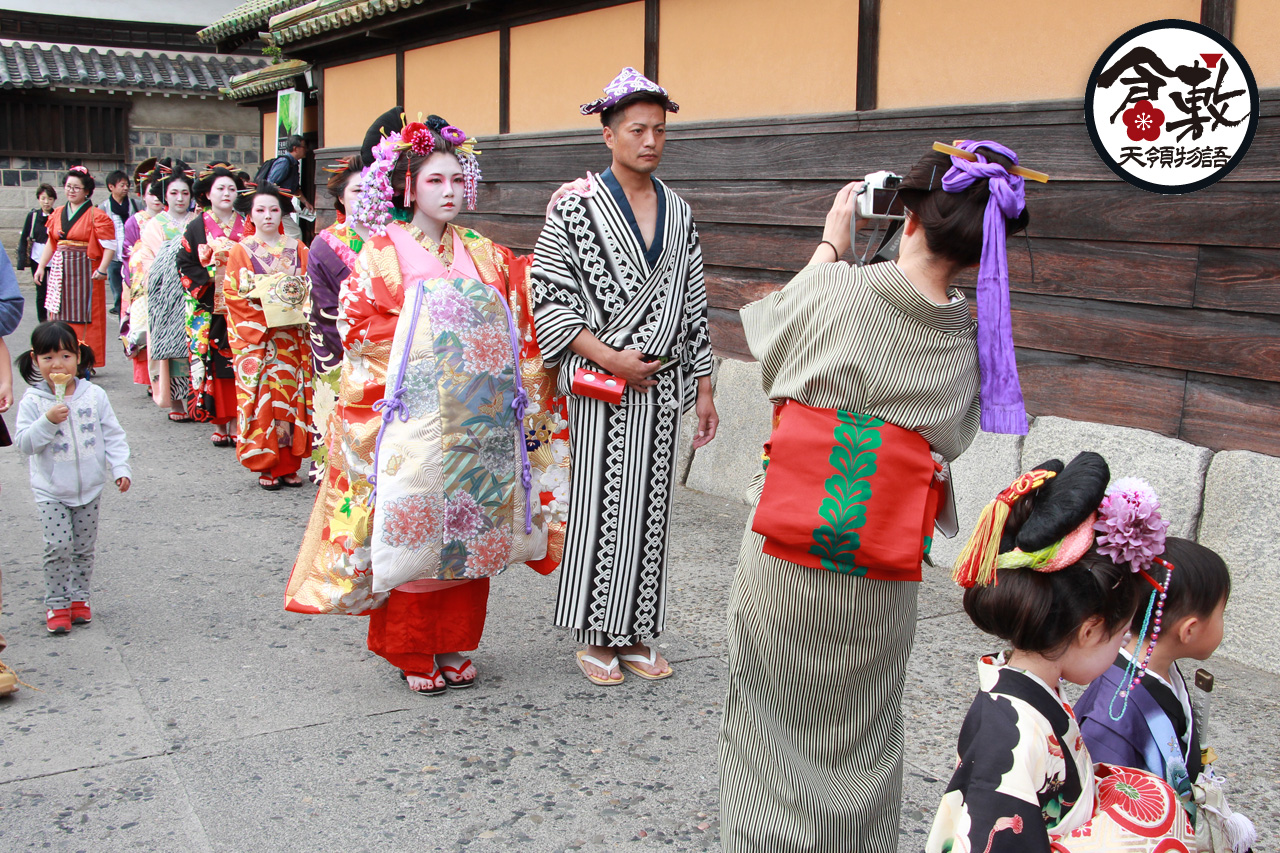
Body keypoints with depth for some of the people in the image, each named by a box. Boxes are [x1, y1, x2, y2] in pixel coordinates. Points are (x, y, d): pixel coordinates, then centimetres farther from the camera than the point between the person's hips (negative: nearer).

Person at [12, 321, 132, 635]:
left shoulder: (94, 395, -3)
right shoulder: (33, 401, -9)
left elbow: (113, 435, 3)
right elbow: (23, 442, -14)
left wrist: (121, 468, -5)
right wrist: (48, 421, -28)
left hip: (89, 487, 2)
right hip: (51, 490, -2)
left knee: (84, 547, 10)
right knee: (58, 546, -8)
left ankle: (79, 597, 25)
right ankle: (56, 604, 6)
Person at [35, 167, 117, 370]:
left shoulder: (96, 216, -5)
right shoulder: (57, 214, 13)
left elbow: (109, 246, -10)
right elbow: (51, 243, 19)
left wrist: (102, 269, -20)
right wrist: (41, 266, 12)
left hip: (84, 272, -6)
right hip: (60, 271, 6)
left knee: (84, 318, -3)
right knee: (62, 318, 8)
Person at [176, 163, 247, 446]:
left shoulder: (245, 226, 9)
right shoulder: (198, 227, 4)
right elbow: (185, 264, 1)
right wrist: (211, 279, -11)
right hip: (210, 308, -1)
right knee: (213, 362, -2)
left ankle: (236, 423, 5)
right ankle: (218, 424, 5)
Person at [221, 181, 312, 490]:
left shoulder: (296, 249, 12)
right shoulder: (241, 250, 5)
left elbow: (309, 288, 12)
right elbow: (233, 294, -1)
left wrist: (294, 292, -9)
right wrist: (264, 301, -14)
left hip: (290, 335, 2)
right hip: (255, 336, -2)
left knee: (290, 393, 1)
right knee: (261, 396, -4)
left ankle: (289, 464, 8)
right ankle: (266, 466, 3)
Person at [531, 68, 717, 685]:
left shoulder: (678, 213, 11)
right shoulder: (575, 208, -4)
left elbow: (693, 305, 13)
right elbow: (549, 298, -7)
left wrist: (703, 388, 10)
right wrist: (611, 358, -15)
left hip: (662, 385, 5)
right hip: (600, 386, -4)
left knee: (650, 508, 9)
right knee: (599, 507, 1)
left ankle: (634, 635, 21)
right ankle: (594, 637, 15)